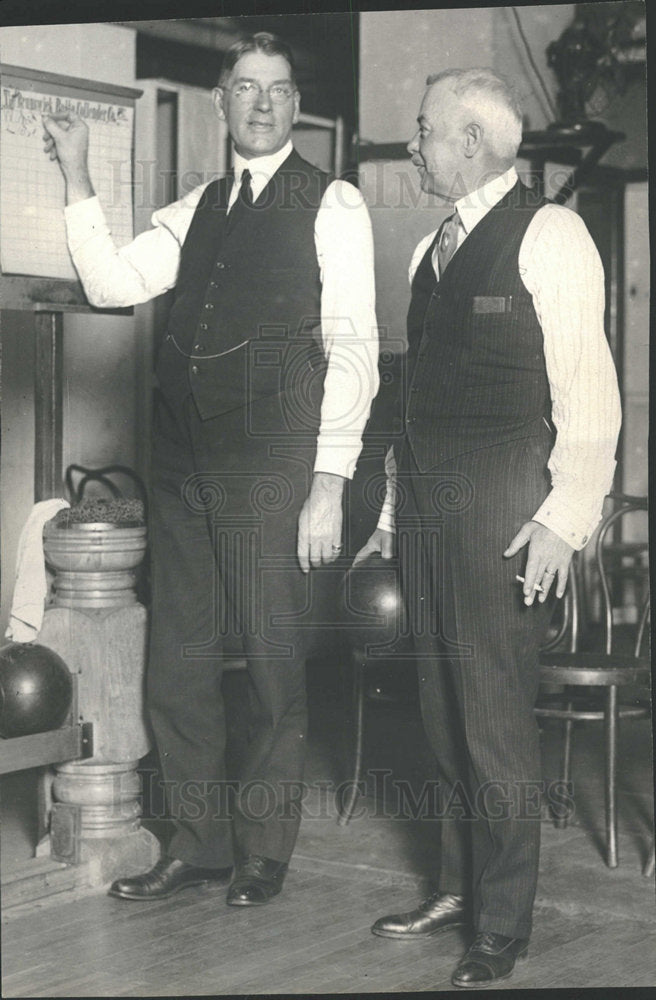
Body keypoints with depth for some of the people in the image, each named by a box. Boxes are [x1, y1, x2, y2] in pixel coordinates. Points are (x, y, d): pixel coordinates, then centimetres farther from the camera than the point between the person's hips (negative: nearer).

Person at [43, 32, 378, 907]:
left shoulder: (332, 206, -1)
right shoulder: (198, 209, 16)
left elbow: (353, 349, -7)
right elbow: (112, 283, 9)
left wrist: (328, 484, -12)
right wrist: (77, 177, 1)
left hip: (272, 472, -5)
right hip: (184, 467, 6)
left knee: (276, 669, 3)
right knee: (177, 665, 10)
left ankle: (264, 850, 18)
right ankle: (198, 843, 24)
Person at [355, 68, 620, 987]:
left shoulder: (550, 236, -6)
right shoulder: (432, 249, 17)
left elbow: (587, 392, -11)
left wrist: (563, 519, -16)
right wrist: (392, 512, 17)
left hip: (503, 512, -7)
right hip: (427, 508, 7)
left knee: (496, 720, -3)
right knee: (444, 713, 12)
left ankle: (502, 925, 8)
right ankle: (455, 889, 25)